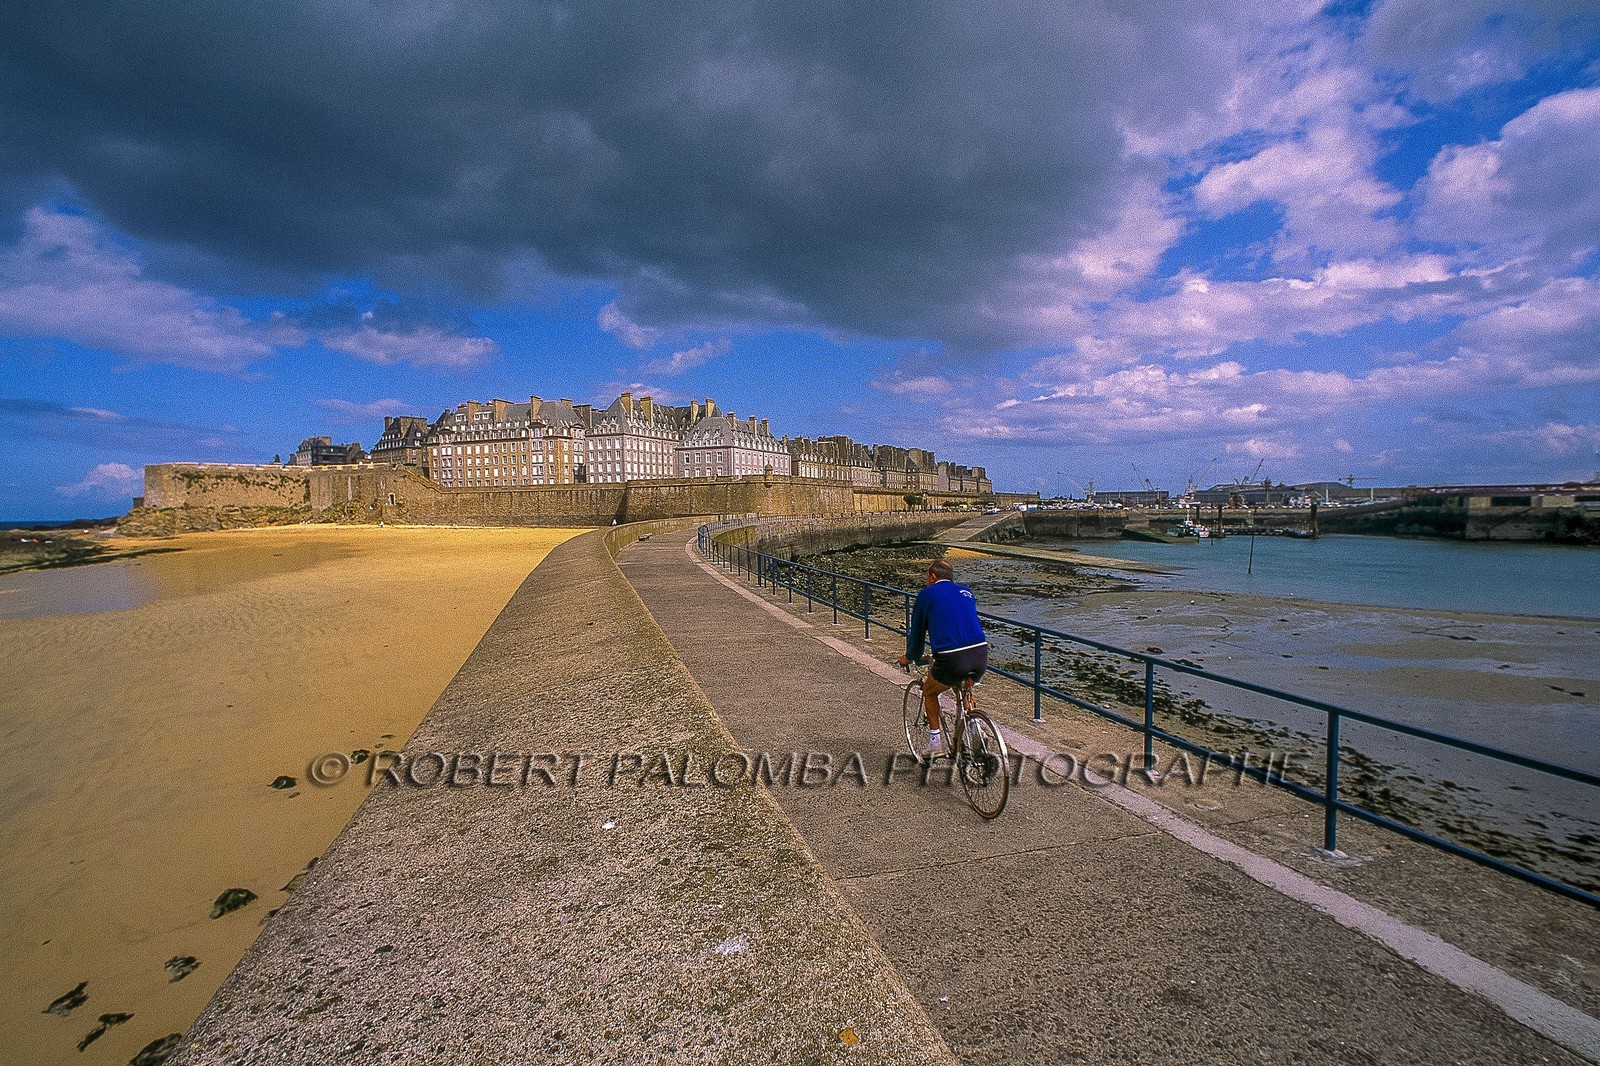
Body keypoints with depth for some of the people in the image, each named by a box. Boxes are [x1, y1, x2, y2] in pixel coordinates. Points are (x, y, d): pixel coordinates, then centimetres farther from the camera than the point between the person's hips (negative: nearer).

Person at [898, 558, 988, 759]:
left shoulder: (927, 594, 10)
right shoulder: (966, 592, 22)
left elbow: (917, 630, 17)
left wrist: (909, 657, 35)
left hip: (951, 659, -4)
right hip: (981, 655, 5)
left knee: (929, 693, 25)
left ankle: (935, 742, 22)